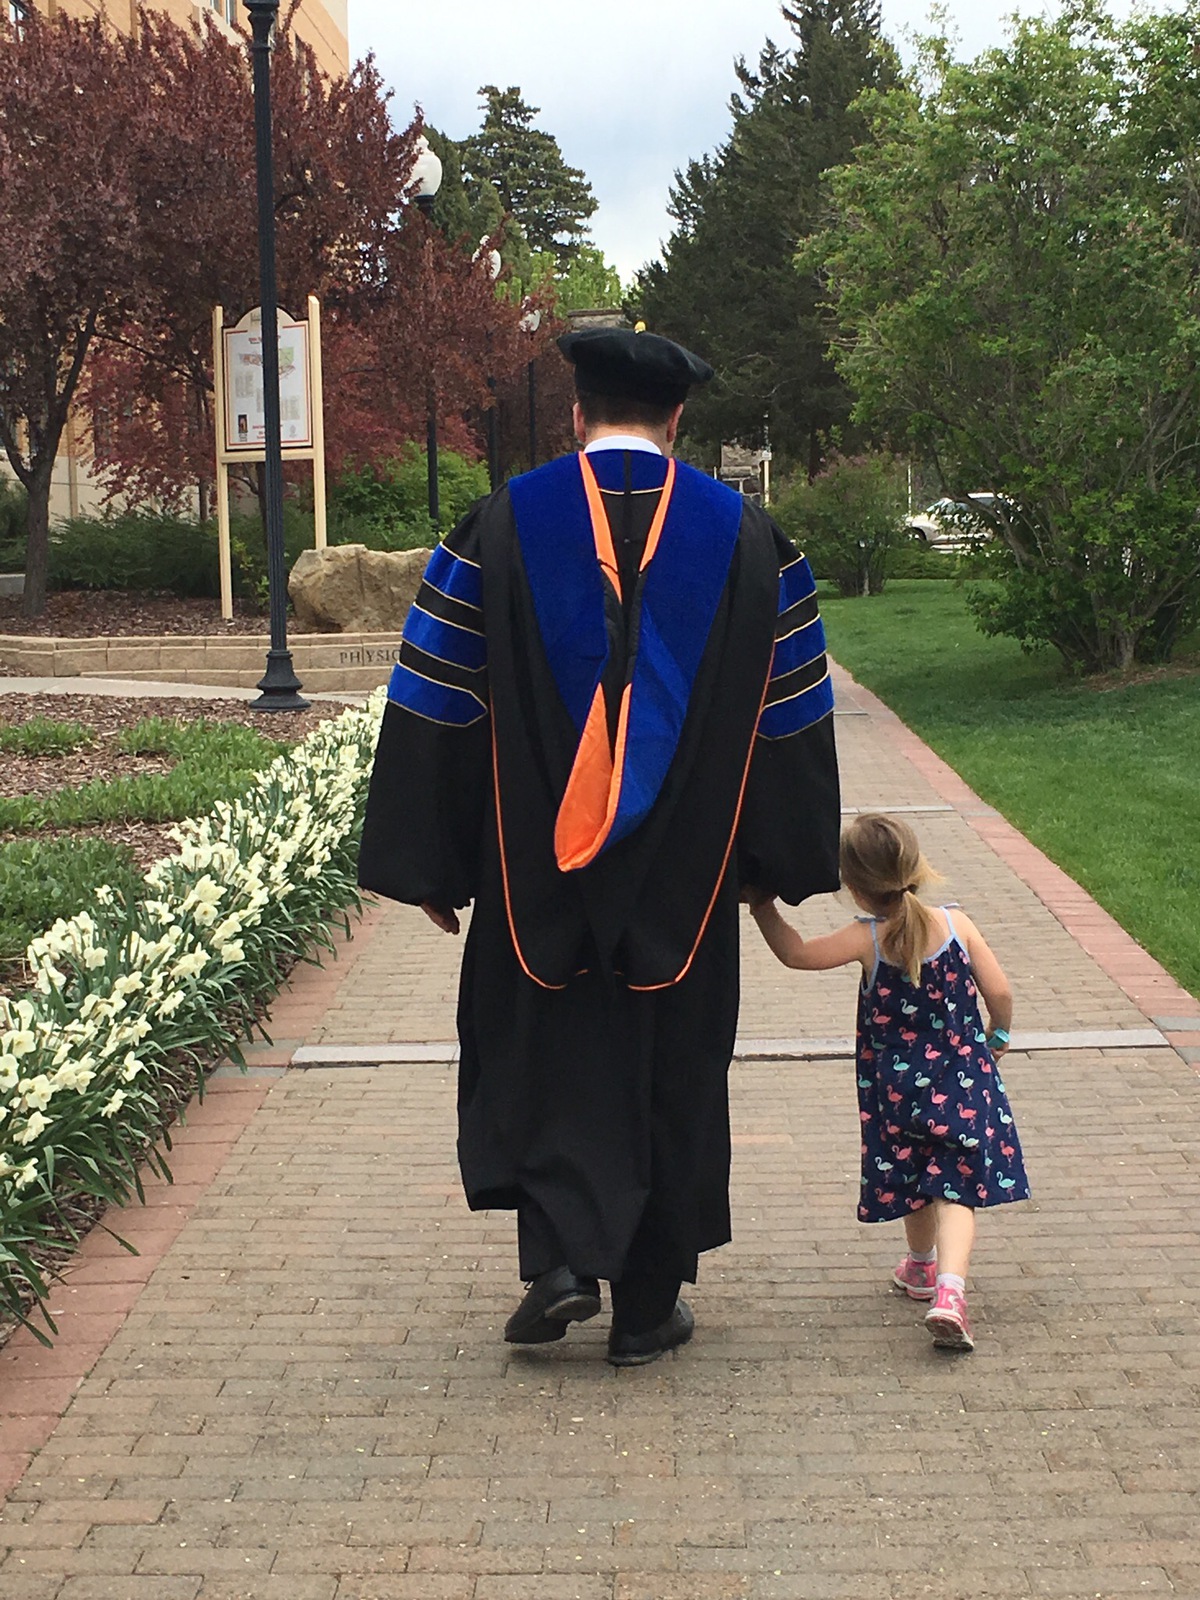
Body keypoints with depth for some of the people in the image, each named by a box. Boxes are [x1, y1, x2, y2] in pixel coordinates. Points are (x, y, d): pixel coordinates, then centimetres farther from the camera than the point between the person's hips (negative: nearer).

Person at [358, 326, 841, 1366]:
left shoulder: (504, 526, -4)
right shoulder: (744, 536, 1)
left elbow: (437, 704, -4)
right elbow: (793, 714, 5)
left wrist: (430, 867, 3)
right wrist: (788, 862, 14)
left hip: (539, 871, -1)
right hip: (686, 879, 1)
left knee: (541, 1052, 14)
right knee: (670, 1067, 12)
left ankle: (559, 1255, -3)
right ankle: (648, 1309, 19)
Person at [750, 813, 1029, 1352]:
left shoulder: (867, 940, -13)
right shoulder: (955, 924, -7)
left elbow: (795, 953, -8)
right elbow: (999, 991, -5)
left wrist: (764, 910, 5)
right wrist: (997, 1036, 14)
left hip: (898, 1089, 0)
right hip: (963, 1080, 0)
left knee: (914, 1180, 21)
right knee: (956, 1185, -3)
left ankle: (922, 1266, 42)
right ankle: (949, 1287, -23)